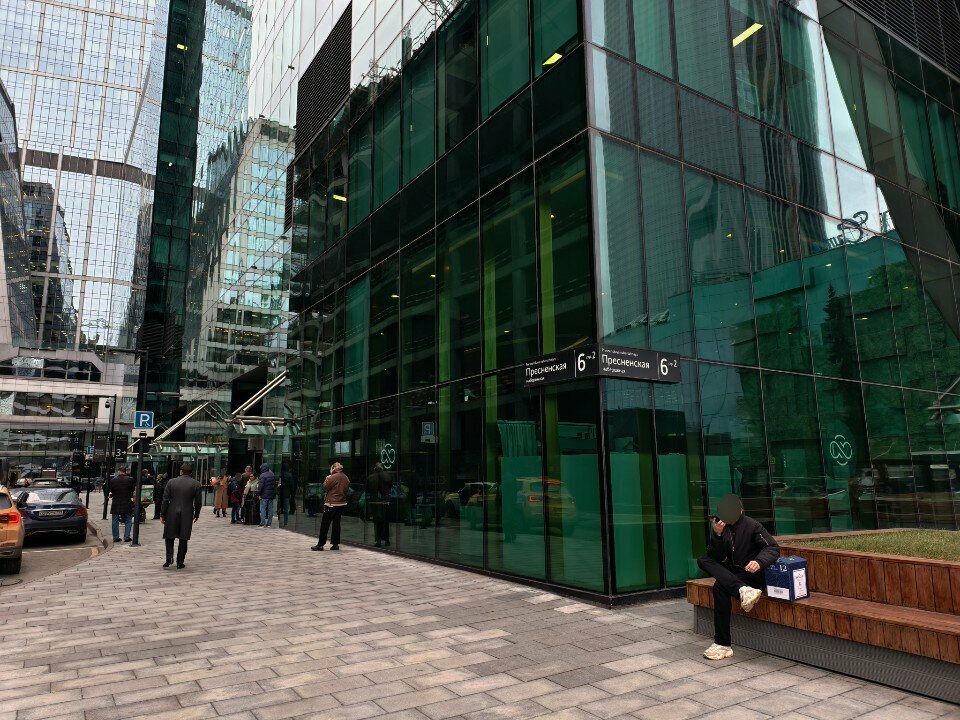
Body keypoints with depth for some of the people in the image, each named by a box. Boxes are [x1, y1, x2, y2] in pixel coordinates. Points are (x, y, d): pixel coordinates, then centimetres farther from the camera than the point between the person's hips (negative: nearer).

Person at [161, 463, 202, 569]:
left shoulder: (171, 482, -1)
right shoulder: (196, 484, -2)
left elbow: (165, 500, -1)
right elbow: (198, 502, 0)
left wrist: (162, 515, 7)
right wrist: (196, 515, 14)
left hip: (172, 514, 0)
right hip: (187, 515, 0)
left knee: (169, 537, 15)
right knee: (183, 539, 8)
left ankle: (169, 557, -3)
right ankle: (180, 563, 11)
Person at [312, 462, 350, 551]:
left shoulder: (334, 477, -16)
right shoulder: (346, 478, 7)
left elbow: (325, 487, -9)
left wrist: (327, 479, 4)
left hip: (332, 503, -7)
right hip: (342, 503, 7)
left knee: (325, 524, 2)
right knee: (336, 523, 12)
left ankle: (320, 544, 5)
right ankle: (335, 544, 11)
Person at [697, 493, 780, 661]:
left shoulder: (751, 526, -10)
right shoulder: (719, 526, 3)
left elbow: (773, 548, -17)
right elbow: (716, 558, -2)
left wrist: (759, 561, -38)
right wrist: (717, 535, -20)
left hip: (753, 573, -6)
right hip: (732, 572, 6)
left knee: (720, 587, -30)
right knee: (703, 561, -18)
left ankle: (723, 645, -23)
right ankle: (743, 590, -37)